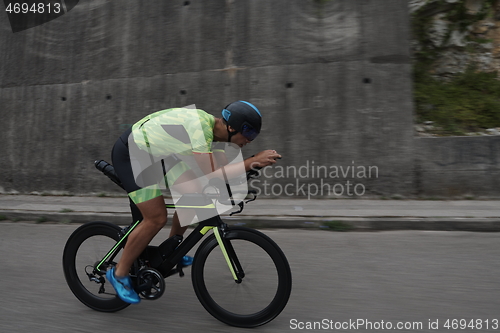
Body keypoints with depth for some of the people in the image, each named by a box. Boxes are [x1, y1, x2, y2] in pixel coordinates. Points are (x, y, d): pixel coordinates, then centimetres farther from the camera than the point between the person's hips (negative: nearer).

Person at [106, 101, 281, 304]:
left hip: (151, 153, 9)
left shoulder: (208, 122, -1)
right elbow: (210, 177, -32)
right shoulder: (199, 129, -30)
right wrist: (253, 162, -30)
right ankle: (119, 273, 9)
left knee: (193, 194, 2)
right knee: (157, 219, -13)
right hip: (129, 155, -9)